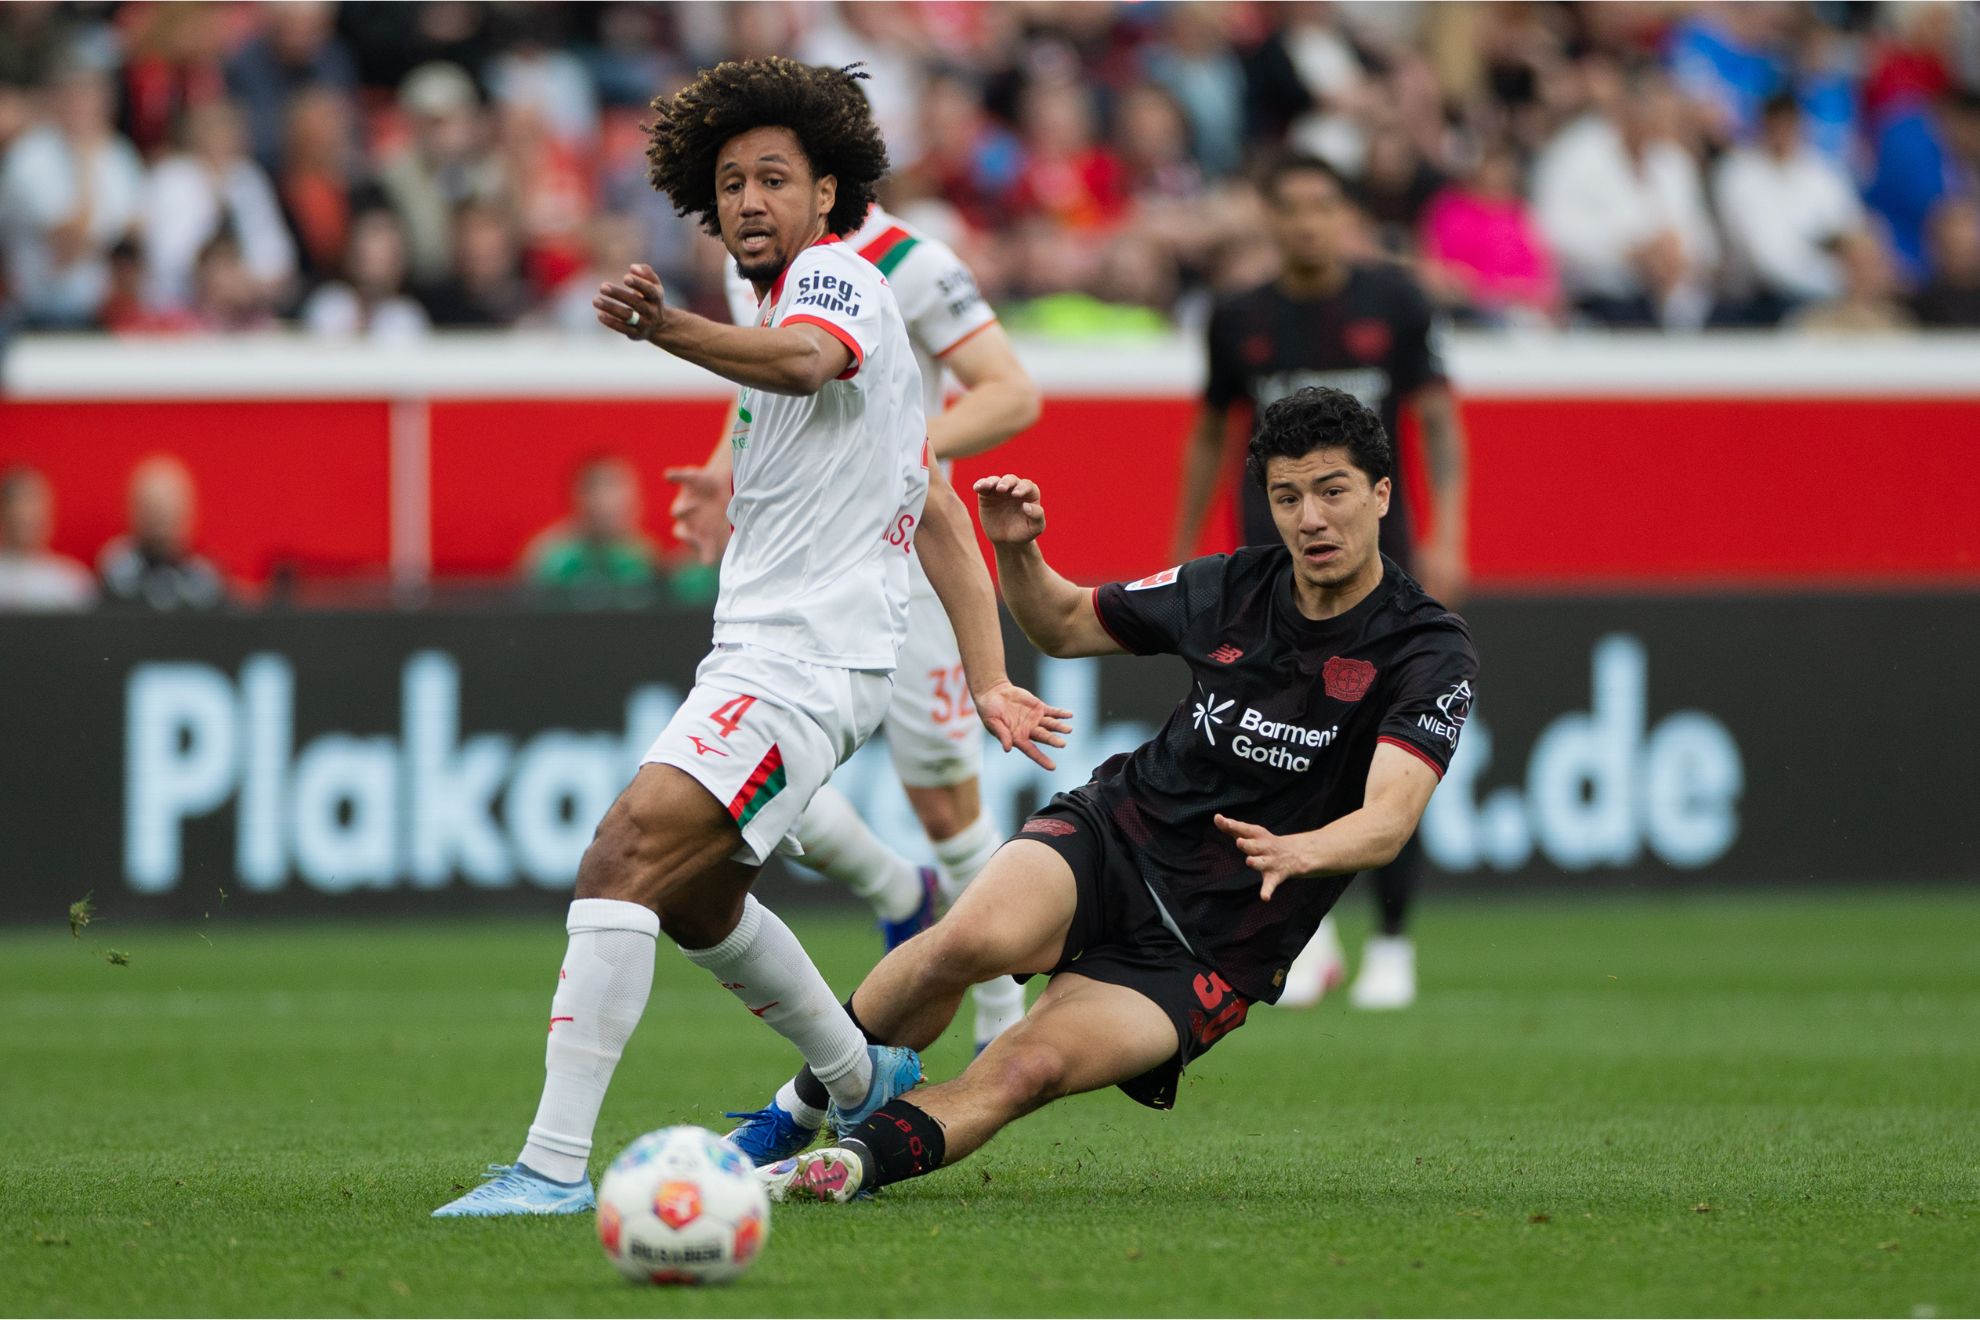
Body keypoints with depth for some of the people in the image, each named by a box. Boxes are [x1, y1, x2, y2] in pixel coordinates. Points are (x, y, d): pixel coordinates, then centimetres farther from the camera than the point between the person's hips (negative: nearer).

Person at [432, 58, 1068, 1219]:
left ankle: (555, 1165, -32)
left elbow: (805, 359, -37)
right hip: (760, 654, 11)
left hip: (804, 660, -11)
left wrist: (670, 328, -57)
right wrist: (991, 683, 17)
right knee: (693, 898, 27)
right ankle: (860, 1081, 49)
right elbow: (940, 517, 23)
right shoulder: (808, 303, 22)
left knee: (628, 853, -25)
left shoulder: (837, 277, -8)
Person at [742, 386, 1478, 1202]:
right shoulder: (1233, 589, 3)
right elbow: (1063, 626, 19)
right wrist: (1016, 552, -3)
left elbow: (1388, 819, -27)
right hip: (1113, 837, 2)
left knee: (1029, 1070, -28)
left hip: (1215, 947, -2)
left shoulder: (1430, 657, -11)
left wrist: (1298, 852, -49)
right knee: (978, 935, -30)